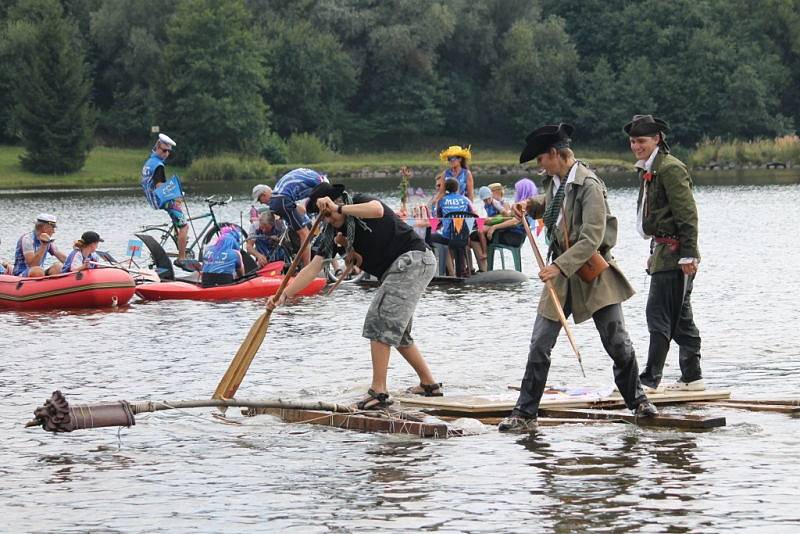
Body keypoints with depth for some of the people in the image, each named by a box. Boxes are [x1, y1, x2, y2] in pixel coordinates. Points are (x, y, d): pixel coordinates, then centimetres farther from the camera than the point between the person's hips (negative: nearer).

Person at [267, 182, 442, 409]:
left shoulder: (360, 202, -13)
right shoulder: (331, 233, 6)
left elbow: (378, 210, -39)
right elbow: (312, 269, 2)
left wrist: (338, 209, -34)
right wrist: (283, 296, -9)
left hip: (413, 260, -10)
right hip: (394, 271, 10)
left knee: (380, 321, -16)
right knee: (397, 331, 18)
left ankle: (379, 391, -18)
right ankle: (429, 384, 29)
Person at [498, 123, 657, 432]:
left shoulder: (588, 185, -18)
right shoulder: (554, 181, 7)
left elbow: (592, 239, -24)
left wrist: (560, 266, -28)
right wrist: (530, 206, 11)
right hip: (561, 272, 6)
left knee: (618, 344, 2)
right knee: (539, 346, 0)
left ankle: (637, 401, 24)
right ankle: (524, 415, 4)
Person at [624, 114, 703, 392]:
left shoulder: (670, 168, -14)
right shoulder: (648, 170, 17)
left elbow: (688, 213, -18)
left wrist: (688, 254, -21)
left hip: (675, 254, -10)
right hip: (663, 252, 10)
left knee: (659, 315, -11)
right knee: (680, 317, 13)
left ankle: (650, 379, -11)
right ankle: (692, 377, 19)